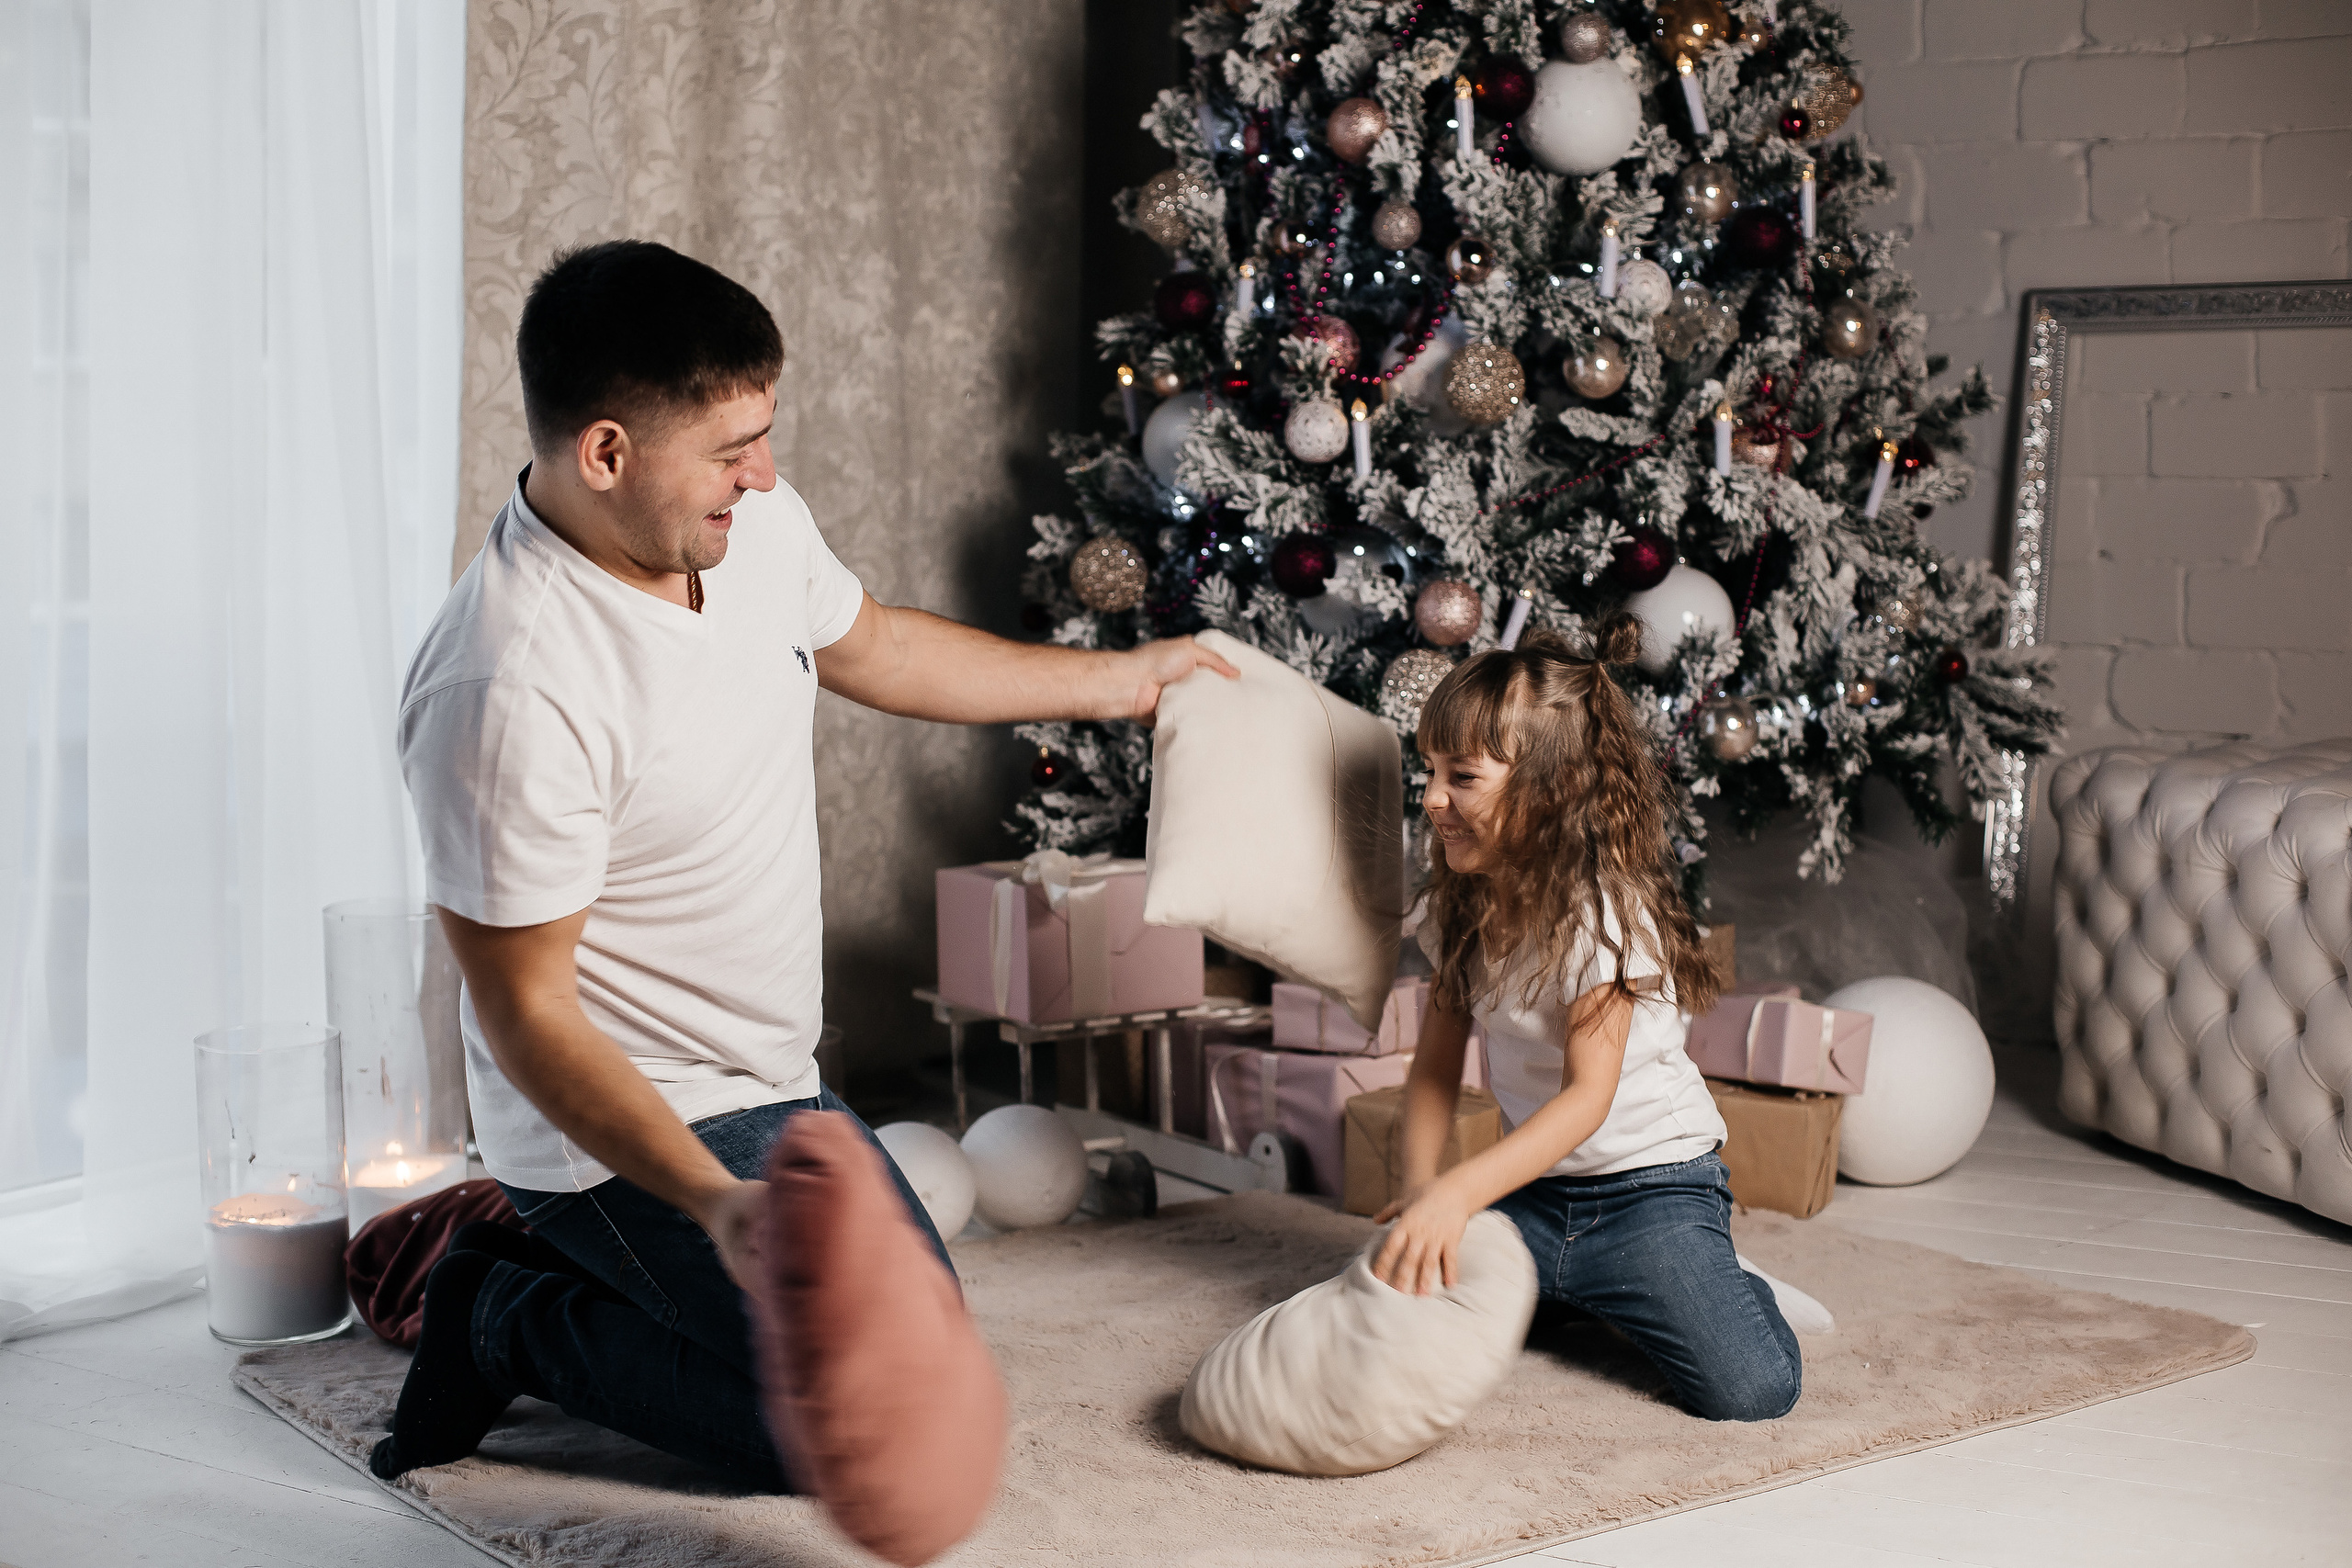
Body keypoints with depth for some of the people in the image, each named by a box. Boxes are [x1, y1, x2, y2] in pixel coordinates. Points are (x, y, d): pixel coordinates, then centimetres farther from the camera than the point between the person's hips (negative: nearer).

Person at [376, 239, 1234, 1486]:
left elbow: (866, 645, 16)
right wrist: (715, 1201, -36)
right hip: (626, 1127, -9)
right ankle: (519, 1323, 3)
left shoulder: (754, 526, -7)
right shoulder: (507, 689, -31)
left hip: (773, 1090, 9)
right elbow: (529, 1015, -25)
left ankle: (564, 1264, 22)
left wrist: (1116, 680, 23)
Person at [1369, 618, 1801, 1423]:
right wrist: (1418, 1186, -15)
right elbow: (1436, 1066, 4)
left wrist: (1458, 1193, -39)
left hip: (1650, 1182, -6)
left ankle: (1723, 1288, 12)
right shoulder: (1464, 910, 2)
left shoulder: (1604, 911, -21)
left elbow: (1588, 1097, -28)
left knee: (1752, 1388, -22)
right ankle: (1562, 1292, 11)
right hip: (1534, 1186, 6)